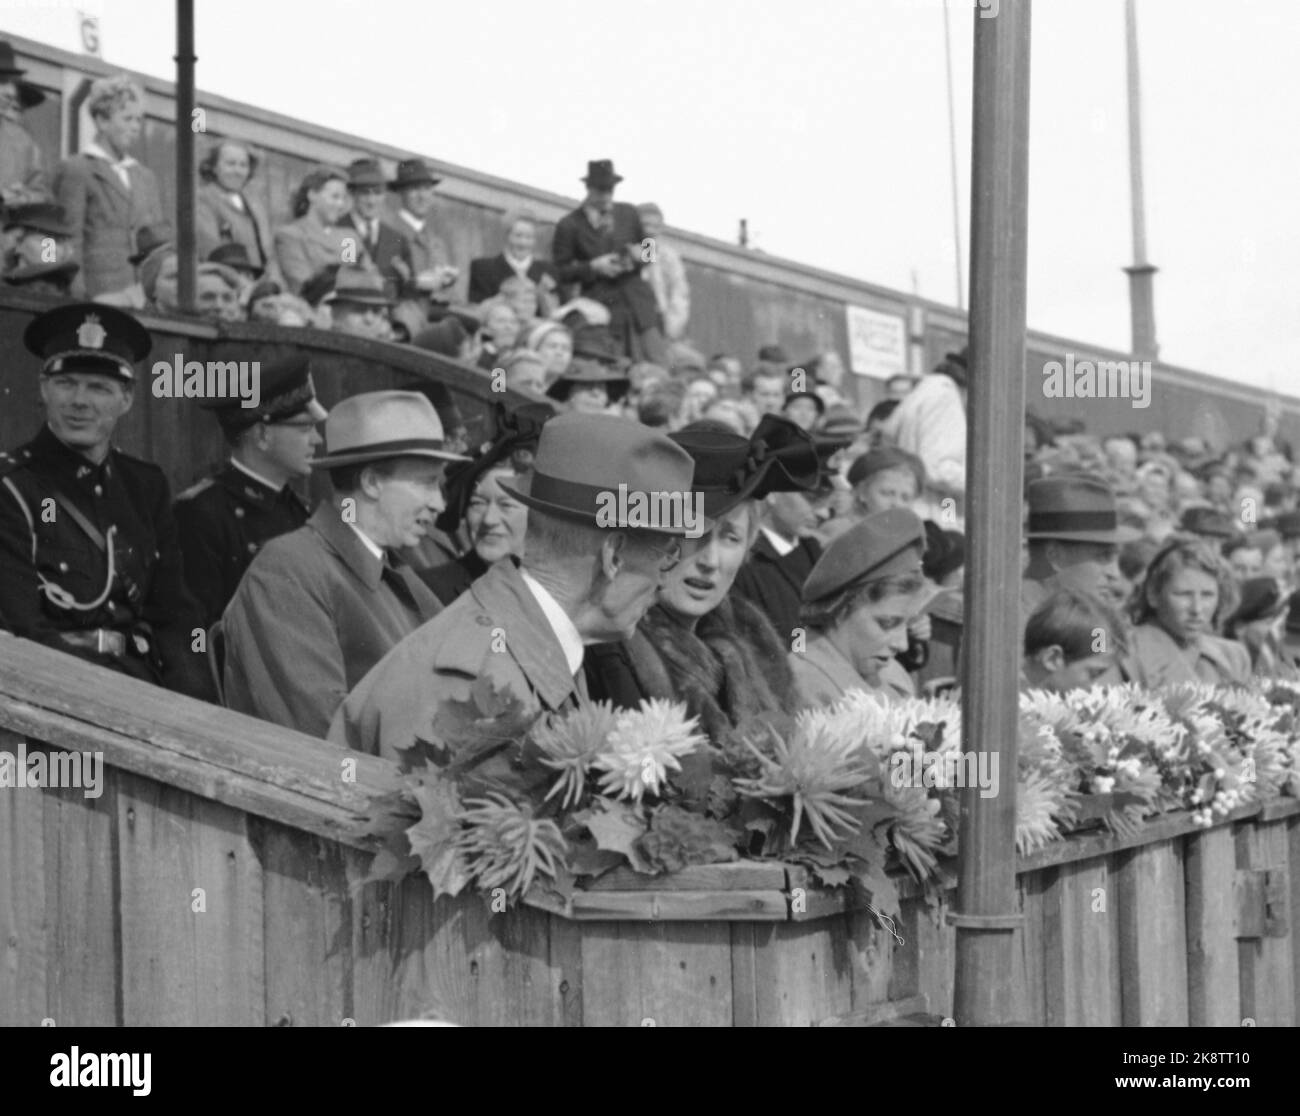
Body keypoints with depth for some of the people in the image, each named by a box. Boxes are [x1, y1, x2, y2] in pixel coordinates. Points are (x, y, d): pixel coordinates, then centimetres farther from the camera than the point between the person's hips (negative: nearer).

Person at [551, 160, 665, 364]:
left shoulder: (629, 214, 11)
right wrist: (594, 267, -14)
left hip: (638, 301, 3)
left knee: (660, 367, -7)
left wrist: (640, 253, 0)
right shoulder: (569, 225, 0)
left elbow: (646, 248, 23)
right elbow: (561, 271, 0)